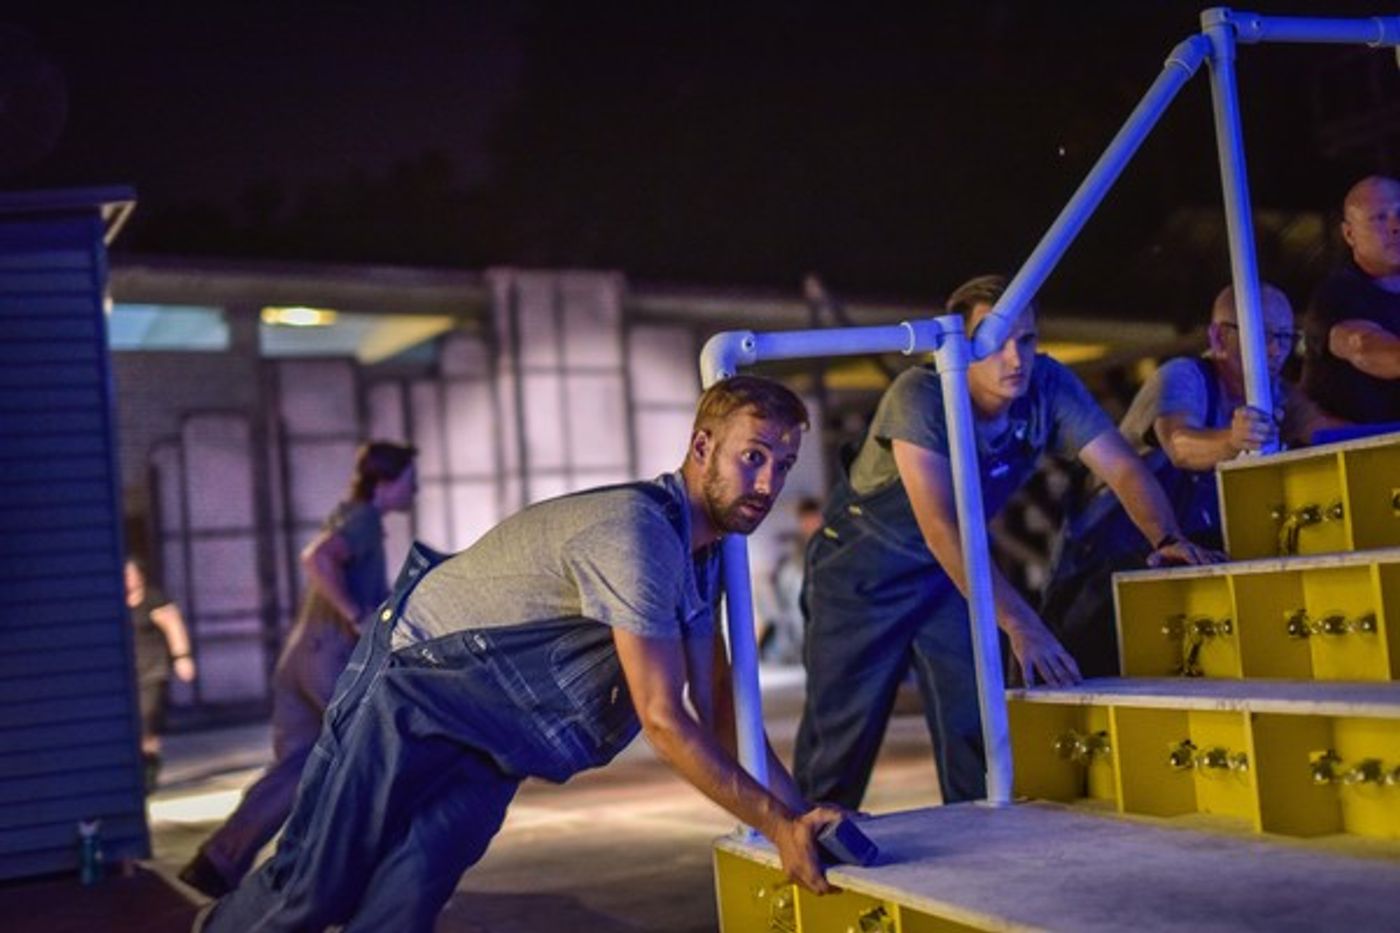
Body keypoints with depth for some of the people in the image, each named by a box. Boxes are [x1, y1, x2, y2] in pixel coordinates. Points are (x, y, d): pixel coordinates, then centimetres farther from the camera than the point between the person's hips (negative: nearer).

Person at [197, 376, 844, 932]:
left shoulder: (703, 547, 1)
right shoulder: (636, 534, -30)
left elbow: (716, 706, 5)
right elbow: (664, 720, -30)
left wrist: (799, 811, -2)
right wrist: (776, 826, -25)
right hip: (408, 688, -8)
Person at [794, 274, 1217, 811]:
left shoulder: (1048, 387, -17)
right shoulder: (919, 399, -32)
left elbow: (1123, 468, -12)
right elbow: (940, 525, -40)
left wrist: (1167, 539, -32)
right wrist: (1020, 625, -46)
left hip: (955, 569, 5)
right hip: (866, 565, -4)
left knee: (978, 727, -1)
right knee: (841, 732, 0)